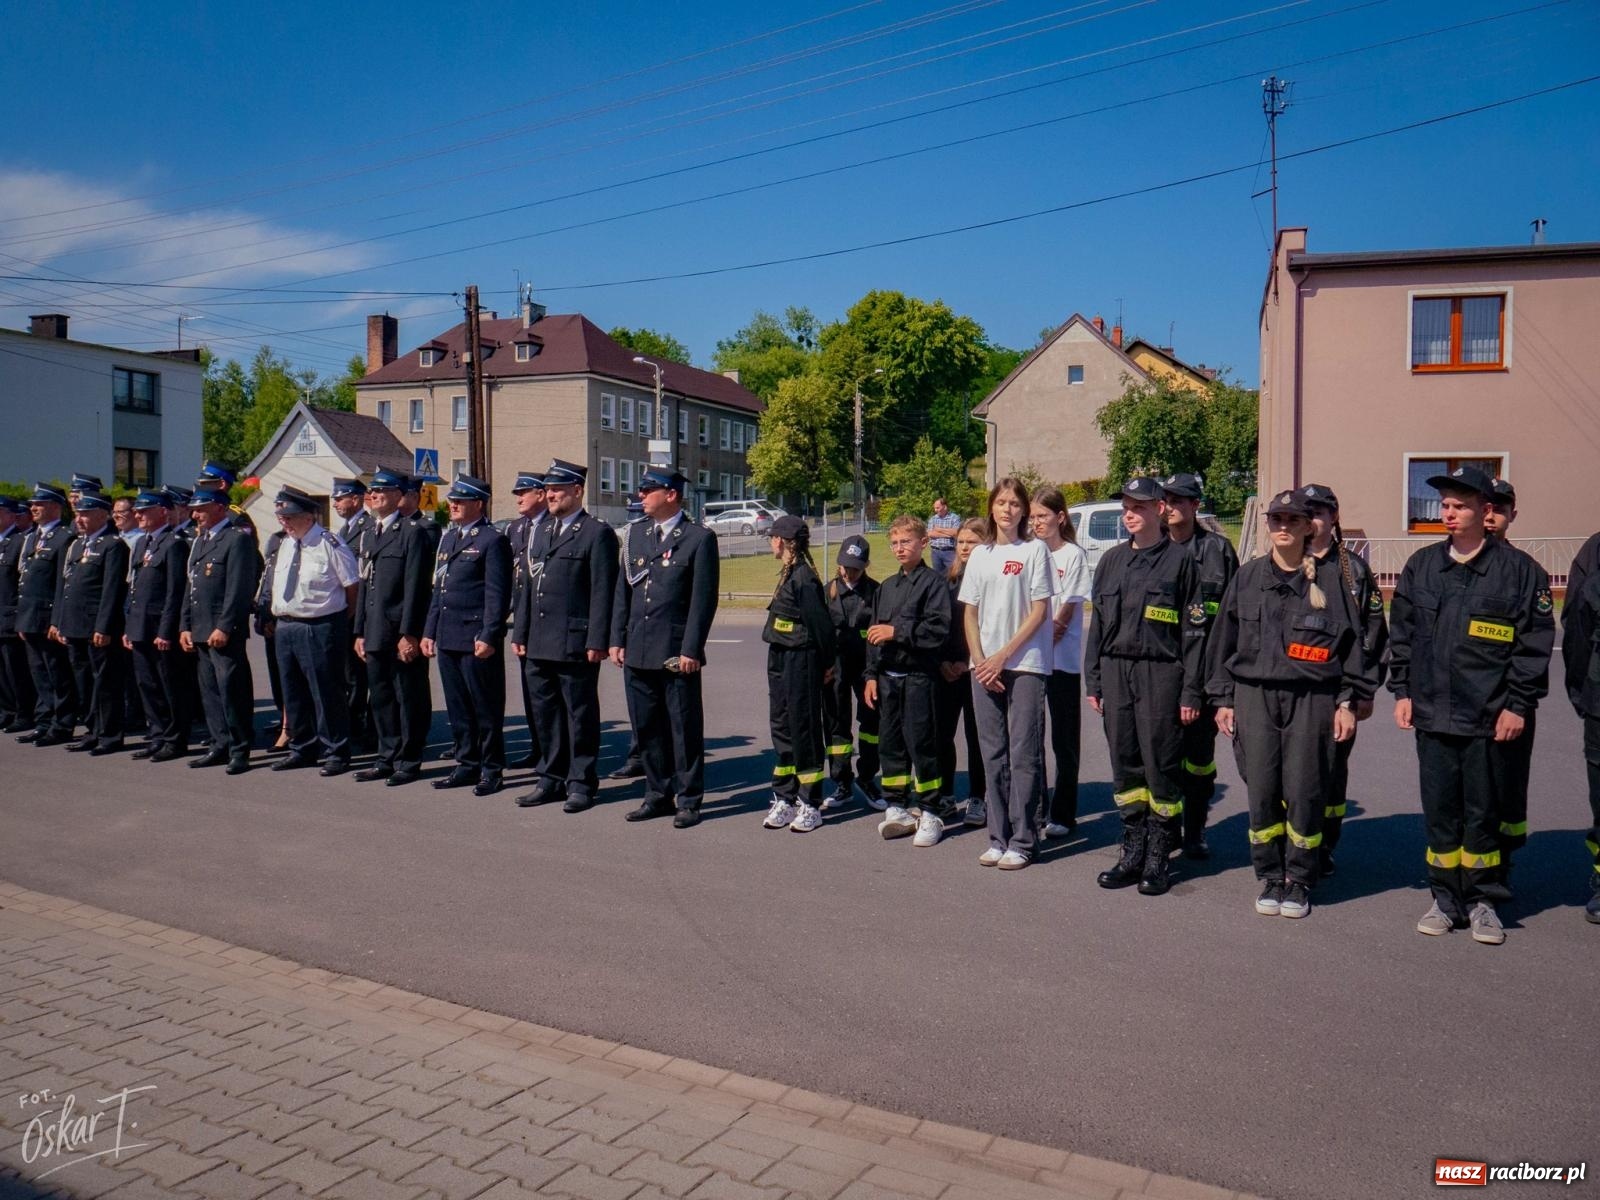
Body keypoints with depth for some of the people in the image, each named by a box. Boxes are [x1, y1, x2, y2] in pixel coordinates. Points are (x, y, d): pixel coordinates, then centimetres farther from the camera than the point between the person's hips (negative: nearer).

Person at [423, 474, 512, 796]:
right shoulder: (448, 537, 18)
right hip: (447, 637, 8)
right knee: (457, 707, 13)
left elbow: (497, 594, -12)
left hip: (477, 639, -8)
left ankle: (491, 770, 11)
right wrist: (429, 631, 16)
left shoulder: (493, 540, -7)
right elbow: (438, 588, 20)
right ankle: (467, 765, 23)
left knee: (486, 708, 1)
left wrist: (488, 636, -17)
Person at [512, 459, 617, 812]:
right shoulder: (543, 529, 17)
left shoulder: (598, 533, -6)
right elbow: (530, 586, 19)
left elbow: (602, 592, -11)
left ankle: (581, 783, 13)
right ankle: (551, 779, 25)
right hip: (538, 644, 7)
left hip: (575, 644, -7)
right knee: (545, 713, 13)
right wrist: (520, 632, 14)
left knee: (580, 715, 3)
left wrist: (597, 642, -16)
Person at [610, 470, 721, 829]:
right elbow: (622, 590, 14)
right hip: (637, 651, 6)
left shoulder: (699, 538, -6)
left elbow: (704, 600, -9)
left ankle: (689, 799, 14)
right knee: (646, 728, 12)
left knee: (685, 728, 3)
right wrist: (617, 640, 9)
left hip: (677, 654, -6)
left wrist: (691, 650, -13)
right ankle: (658, 795, 25)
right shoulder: (636, 534, 13)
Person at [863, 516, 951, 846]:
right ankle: (896, 808, 20)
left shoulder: (933, 583, -6)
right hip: (887, 676, 7)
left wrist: (897, 631, -16)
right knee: (890, 744, 10)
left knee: (921, 745, -3)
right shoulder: (886, 587, 16)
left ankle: (930, 813, 7)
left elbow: (939, 629, -17)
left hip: (918, 676, -7)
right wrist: (871, 674, 12)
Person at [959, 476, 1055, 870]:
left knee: (1023, 753, -3)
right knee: (993, 754, 8)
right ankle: (998, 838, 15)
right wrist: (980, 661, -3)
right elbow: (969, 614, 11)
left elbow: (1039, 612, -6)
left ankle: (1021, 841, 3)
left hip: (1026, 664, -4)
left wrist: (1003, 656, -10)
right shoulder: (980, 554, 13)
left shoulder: (1035, 550, -1)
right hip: (985, 666, 5)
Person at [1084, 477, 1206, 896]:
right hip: (1116, 672, 5)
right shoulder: (1111, 561, 13)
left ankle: (1157, 860, 10)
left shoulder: (1180, 559, -2)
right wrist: (1093, 681, 10)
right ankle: (1133, 854, 18)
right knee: (1124, 766, 8)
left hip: (1160, 674, -5)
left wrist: (1191, 691, -8)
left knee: (1162, 767, -1)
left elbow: (1194, 629, -4)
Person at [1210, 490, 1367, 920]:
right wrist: (1222, 699, 8)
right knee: (1262, 791, 1)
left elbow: (1350, 639, 6)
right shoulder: (1247, 577, 9)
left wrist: (1347, 702, 2)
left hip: (1312, 698, -1)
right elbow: (1224, 638, 12)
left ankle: (1299, 880, 14)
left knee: (1305, 792, -2)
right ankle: (1270, 878, 16)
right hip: (1254, 695, 2)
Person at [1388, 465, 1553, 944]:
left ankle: (1481, 902, 22)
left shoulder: (1518, 570, -3)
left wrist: (1518, 705, -7)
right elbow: (1401, 632, 13)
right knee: (1439, 813, 9)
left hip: (1490, 719, -3)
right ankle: (1446, 900, 21)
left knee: (1482, 815, 7)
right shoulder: (1421, 565, 7)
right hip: (1431, 715, 3)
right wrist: (1402, 691, 7)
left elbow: (1535, 641, -4)